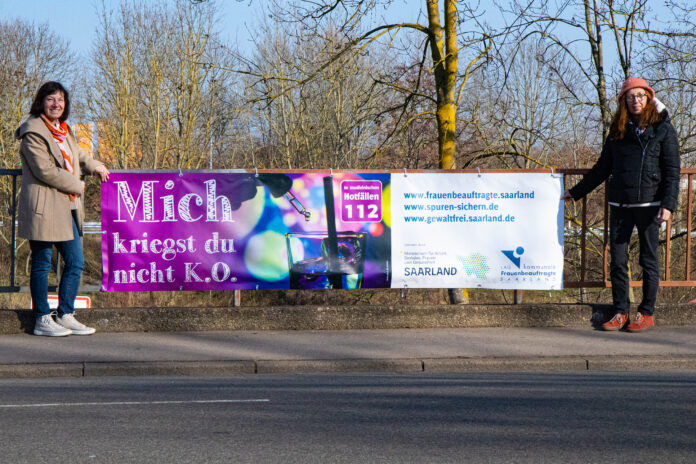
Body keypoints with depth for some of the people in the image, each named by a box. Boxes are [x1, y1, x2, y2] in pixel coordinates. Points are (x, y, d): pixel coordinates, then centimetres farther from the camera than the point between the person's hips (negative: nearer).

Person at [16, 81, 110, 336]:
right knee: (42, 263, -1)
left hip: (67, 207, 9)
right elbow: (45, 170, -18)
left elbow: (76, 153, 40)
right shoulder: (34, 131, -11)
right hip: (44, 207, -9)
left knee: (75, 262, 9)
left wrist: (95, 166, 31)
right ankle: (42, 320, 5)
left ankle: (65, 315, 17)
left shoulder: (63, 130, 17)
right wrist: (77, 186, -9)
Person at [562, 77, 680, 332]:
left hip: (649, 204, -4)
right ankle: (620, 312, 11)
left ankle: (647, 313, 11)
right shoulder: (618, 131, 12)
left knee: (648, 260, 2)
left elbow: (672, 172, -3)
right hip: (620, 205, 4)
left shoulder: (663, 129, 0)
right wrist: (576, 192, 23)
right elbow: (602, 168, 21)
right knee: (617, 260, 3)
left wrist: (668, 204, -14)